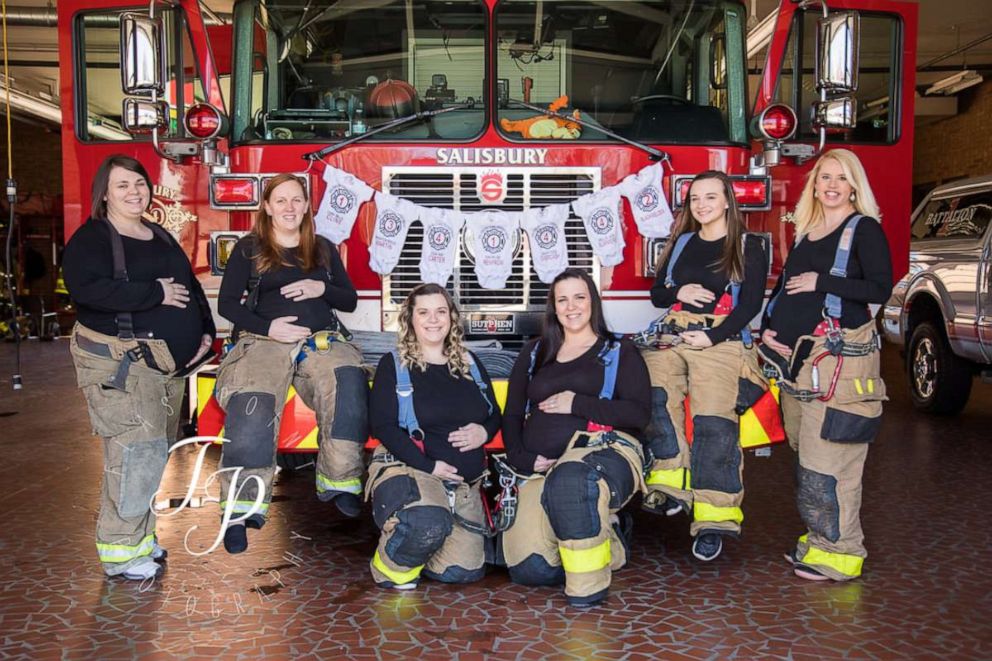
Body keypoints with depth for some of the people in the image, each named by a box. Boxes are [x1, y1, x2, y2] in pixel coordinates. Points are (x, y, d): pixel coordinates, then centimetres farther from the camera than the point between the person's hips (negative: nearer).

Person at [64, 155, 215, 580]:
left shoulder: (161, 238, 17)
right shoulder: (91, 239, -7)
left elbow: (190, 285, 24)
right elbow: (87, 289, -24)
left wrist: (204, 331, 9)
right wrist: (156, 294, -20)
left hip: (168, 364, 8)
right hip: (120, 365, -8)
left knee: (155, 452, 12)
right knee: (136, 451, -12)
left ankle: (140, 536, 25)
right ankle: (121, 551, -2)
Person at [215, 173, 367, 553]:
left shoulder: (324, 249, 20)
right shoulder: (248, 249, 12)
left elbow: (350, 301, 18)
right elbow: (227, 304, 6)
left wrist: (322, 288, -4)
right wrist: (268, 327, -10)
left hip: (322, 339, 2)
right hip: (264, 339, -2)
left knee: (348, 388, -30)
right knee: (250, 414, -29)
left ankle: (341, 483, -19)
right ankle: (241, 510, -26)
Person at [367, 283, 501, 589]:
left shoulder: (470, 363, 14)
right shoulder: (394, 365, -1)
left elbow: (495, 415, 18)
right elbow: (383, 426, -9)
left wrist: (484, 432, -8)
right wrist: (430, 466, -19)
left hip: (465, 482, 5)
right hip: (410, 470, -5)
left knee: (462, 572, -5)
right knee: (428, 526, -38)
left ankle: (416, 552, 27)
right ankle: (391, 565, -5)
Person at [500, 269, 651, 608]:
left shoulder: (620, 352, 15)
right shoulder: (534, 353, 25)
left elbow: (639, 414, 1)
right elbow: (511, 416, 19)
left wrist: (577, 404, -6)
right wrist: (523, 459, 0)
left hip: (606, 451, -4)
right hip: (541, 467, 4)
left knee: (570, 478, -43)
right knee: (528, 568, -20)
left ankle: (589, 580, -23)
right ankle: (603, 534, 8)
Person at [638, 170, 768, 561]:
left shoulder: (749, 248, 7)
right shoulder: (681, 243, 22)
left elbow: (751, 304, -1)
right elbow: (656, 294, 21)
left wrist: (713, 337, -13)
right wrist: (679, 291, -2)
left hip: (721, 342, -4)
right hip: (671, 337, 4)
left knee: (714, 424, -17)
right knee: (657, 403, -24)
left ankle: (713, 521, -14)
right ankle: (670, 485, -22)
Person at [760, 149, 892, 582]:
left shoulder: (864, 229, -3)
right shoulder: (805, 231, 18)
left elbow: (880, 288, -13)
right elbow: (783, 285, 22)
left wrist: (820, 282, -15)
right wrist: (768, 329, 8)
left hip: (840, 354, -7)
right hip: (797, 353, 8)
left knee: (828, 455, -9)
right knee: (804, 448, 11)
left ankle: (839, 552, 1)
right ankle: (820, 537, 22)